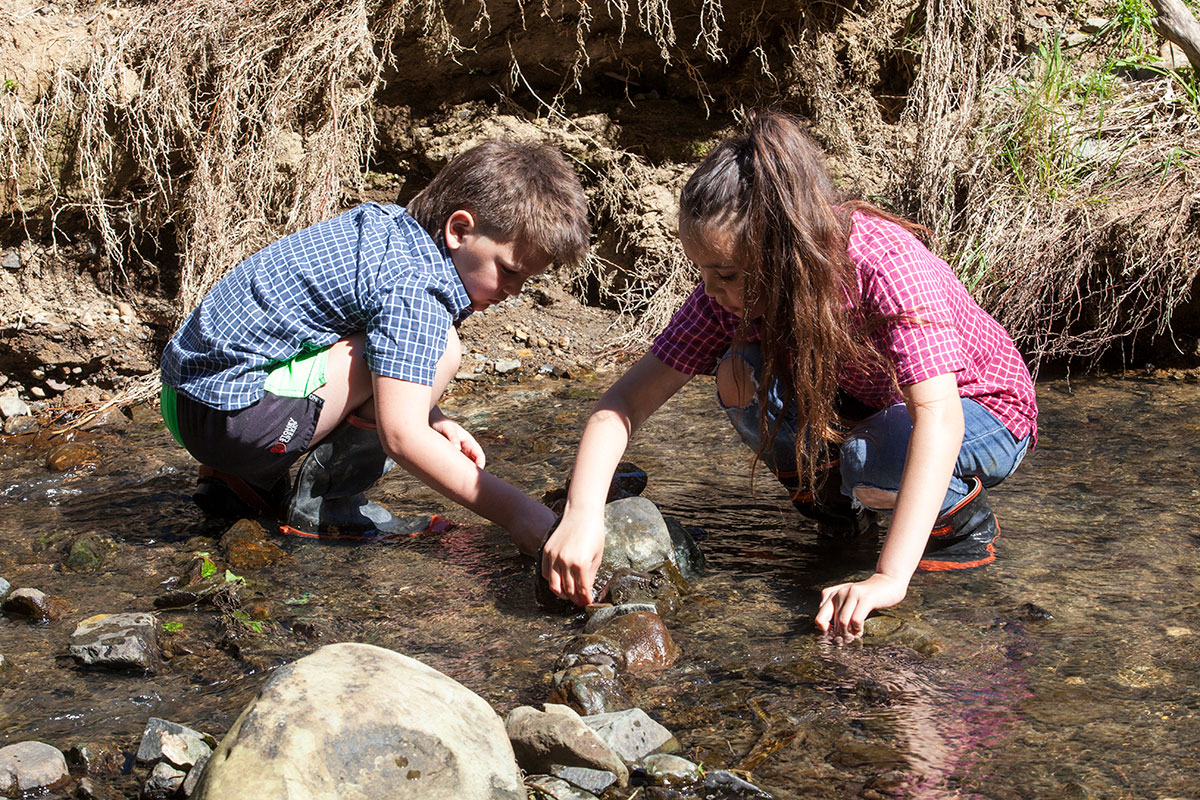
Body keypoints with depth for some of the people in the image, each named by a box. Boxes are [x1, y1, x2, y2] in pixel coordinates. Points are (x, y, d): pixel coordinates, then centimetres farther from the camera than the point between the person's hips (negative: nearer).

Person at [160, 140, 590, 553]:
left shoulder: (390, 223, 10)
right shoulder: (413, 284, -20)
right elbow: (400, 434, -27)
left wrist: (433, 420, 10)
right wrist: (513, 510, -26)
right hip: (229, 412, -10)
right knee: (437, 349, -18)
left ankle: (253, 482, 19)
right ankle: (322, 503, -6)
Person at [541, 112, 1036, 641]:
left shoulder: (887, 264, -36)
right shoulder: (731, 290, -20)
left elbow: (938, 417, -45)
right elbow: (629, 399, -21)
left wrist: (890, 579, -53)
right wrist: (580, 516, -40)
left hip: (981, 414, -5)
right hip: (864, 403, 5)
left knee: (873, 464, -37)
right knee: (740, 378, -22)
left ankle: (965, 518, -3)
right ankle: (837, 507, 2)